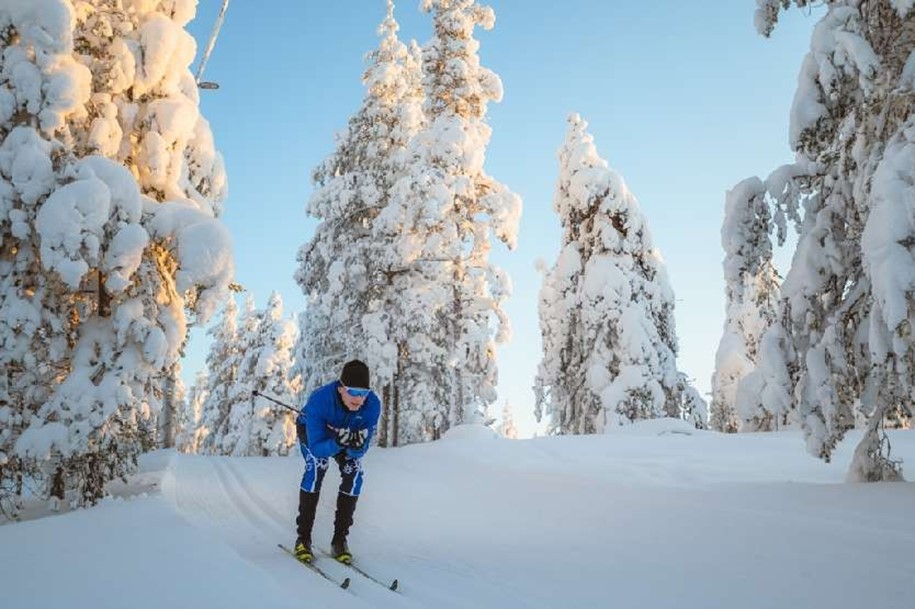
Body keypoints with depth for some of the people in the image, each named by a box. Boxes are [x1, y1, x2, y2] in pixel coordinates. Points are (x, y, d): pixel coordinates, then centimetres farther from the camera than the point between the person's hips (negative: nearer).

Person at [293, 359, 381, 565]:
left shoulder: (372, 404, -35)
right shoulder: (319, 399, -42)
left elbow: (360, 452, -28)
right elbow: (317, 448, -39)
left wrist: (357, 446, -51)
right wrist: (337, 443, -57)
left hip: (349, 433, 3)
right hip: (312, 431, -2)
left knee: (355, 473, -17)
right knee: (317, 465, -27)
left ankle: (339, 540, -3)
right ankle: (303, 539, -16)